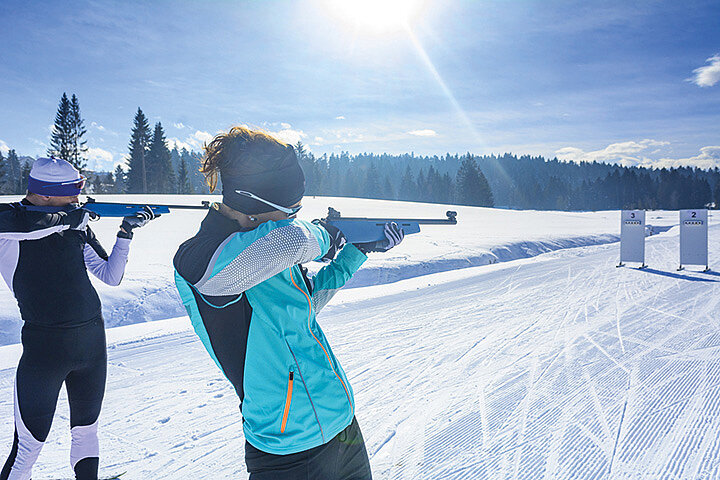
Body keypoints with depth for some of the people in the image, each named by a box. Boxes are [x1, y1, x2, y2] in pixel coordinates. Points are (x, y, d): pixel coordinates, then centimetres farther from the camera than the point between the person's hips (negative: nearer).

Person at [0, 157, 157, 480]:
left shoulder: (76, 223, 8)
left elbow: (111, 277, 7)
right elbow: (30, 225, -29)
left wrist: (126, 232, -2)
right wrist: (76, 215, -15)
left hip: (92, 341, 4)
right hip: (43, 345, -4)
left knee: (86, 431, 16)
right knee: (29, 444, 1)